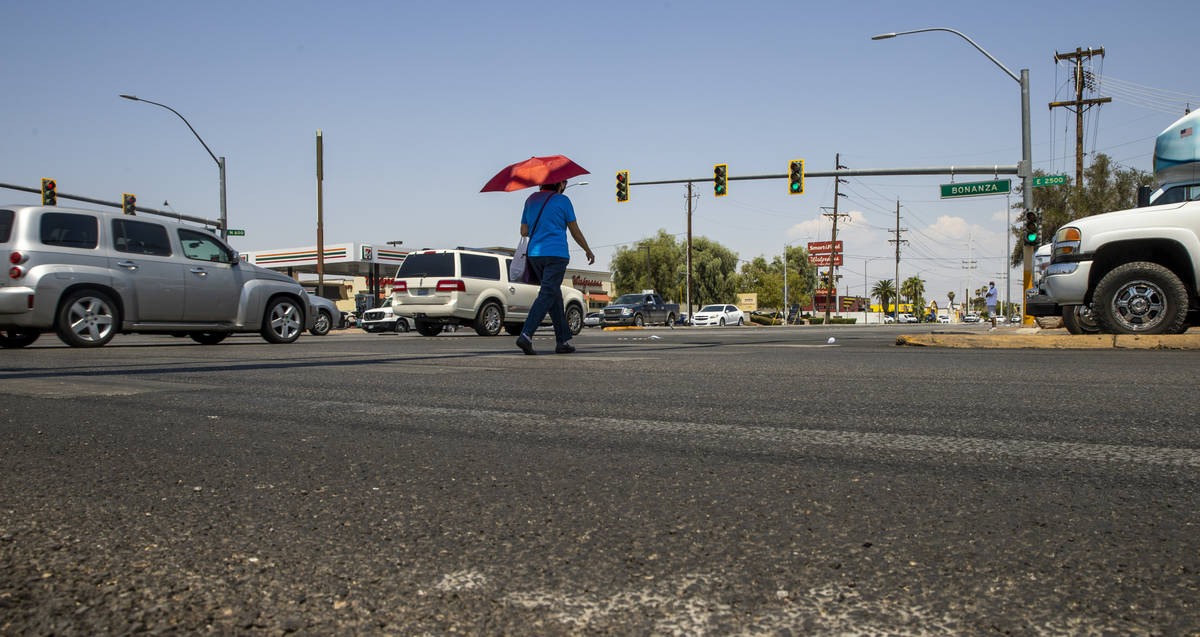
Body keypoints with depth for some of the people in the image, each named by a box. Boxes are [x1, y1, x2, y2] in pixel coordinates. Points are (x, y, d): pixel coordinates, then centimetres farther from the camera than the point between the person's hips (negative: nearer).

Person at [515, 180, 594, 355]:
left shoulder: (531, 200, 14)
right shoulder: (562, 200, -2)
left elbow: (523, 231, 14)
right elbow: (575, 231, 2)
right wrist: (588, 251, 15)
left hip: (535, 254, 6)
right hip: (556, 254, -6)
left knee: (555, 296, 12)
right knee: (547, 296, -10)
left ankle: (563, 341, 12)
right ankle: (526, 335, -24)